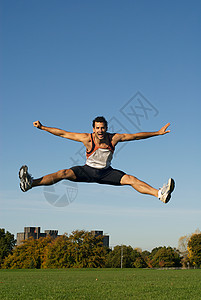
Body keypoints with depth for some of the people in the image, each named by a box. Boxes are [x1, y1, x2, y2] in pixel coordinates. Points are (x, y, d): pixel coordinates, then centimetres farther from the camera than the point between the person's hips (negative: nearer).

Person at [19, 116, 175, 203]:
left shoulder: (114, 138, -14)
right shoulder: (88, 139, -17)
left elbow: (136, 136, -8)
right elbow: (62, 133, -13)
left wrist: (158, 133, -8)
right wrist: (42, 127, -16)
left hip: (106, 172, 1)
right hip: (88, 171, -1)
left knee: (131, 179, -19)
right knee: (64, 173, -24)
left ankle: (160, 194, -25)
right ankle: (30, 183, -35)